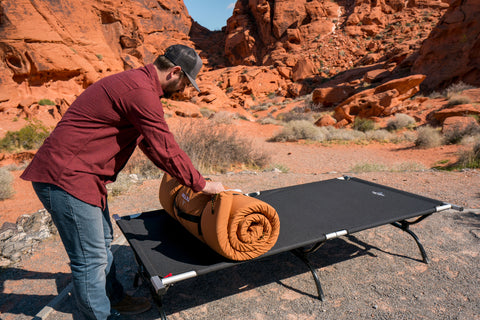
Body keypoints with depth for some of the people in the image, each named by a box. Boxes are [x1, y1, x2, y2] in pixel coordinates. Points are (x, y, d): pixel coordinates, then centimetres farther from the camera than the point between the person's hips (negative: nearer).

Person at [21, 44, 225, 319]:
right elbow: (166, 148, -19)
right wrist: (201, 184, -7)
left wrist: (183, 173, 21)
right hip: (66, 178, -11)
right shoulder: (141, 92, -22)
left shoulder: (137, 82, 13)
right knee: (91, 258, 2)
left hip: (83, 175, 11)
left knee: (103, 243, 22)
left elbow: (149, 142, 20)